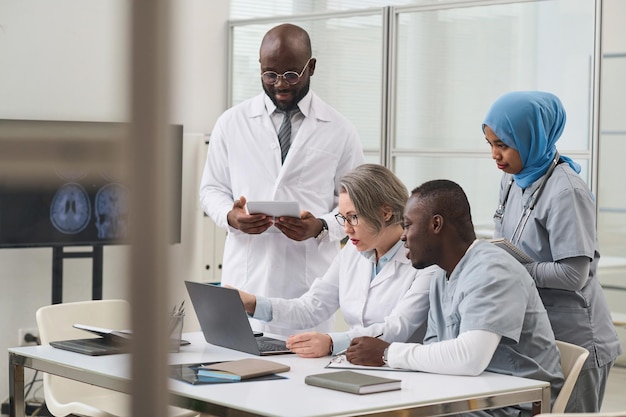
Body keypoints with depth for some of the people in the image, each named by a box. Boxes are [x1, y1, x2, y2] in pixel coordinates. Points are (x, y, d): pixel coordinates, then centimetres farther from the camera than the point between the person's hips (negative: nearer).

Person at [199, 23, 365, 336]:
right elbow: (211, 188, 13)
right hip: (244, 276, 1)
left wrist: (320, 226, -13)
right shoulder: (231, 123, 7)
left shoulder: (340, 131, 4)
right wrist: (230, 215, -8)